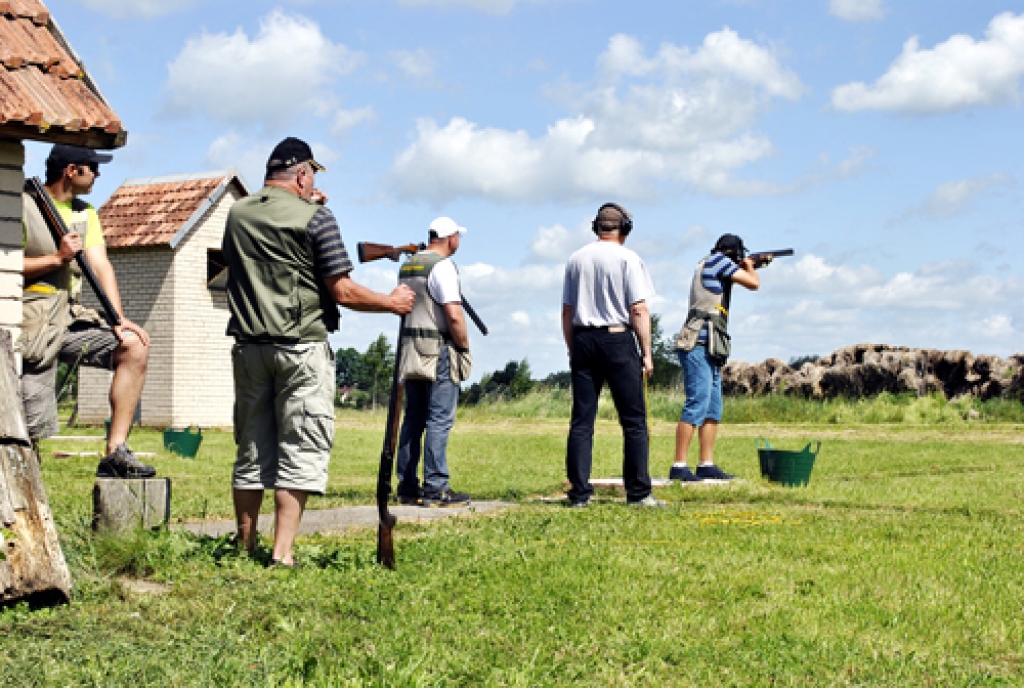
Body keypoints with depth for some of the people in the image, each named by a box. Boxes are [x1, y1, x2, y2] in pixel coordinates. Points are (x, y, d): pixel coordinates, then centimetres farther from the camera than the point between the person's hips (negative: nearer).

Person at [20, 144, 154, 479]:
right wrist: (57, 258, -16)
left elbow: (101, 265, 4)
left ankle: (115, 453, -11)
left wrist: (118, 318, -9)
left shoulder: (85, 213, 15)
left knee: (134, 347, -12)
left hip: (68, 319, 7)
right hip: (31, 326, -7)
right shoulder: (23, 207, -7)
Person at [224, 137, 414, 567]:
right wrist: (392, 302, 5)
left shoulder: (237, 215, 9)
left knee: (251, 450, 12)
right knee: (300, 451, -2)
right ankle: (283, 553, -7)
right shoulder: (316, 218, -8)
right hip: (301, 347, -5)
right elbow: (343, 292, -11)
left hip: (248, 347, 5)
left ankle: (246, 547, 18)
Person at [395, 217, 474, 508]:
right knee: (439, 421, -6)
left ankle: (407, 487, 13)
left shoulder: (407, 265, 15)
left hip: (410, 351, 8)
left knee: (413, 419, 11)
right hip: (438, 351, -8)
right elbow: (454, 315, -17)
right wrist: (465, 348, -7)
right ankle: (435, 489, -8)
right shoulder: (442, 266, -11)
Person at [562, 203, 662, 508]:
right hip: (618, 339, -4)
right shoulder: (628, 259, -4)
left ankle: (579, 493, 2)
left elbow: (567, 311, 12)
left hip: (583, 340, 4)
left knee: (581, 421, 4)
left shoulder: (576, 259, 10)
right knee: (634, 421, 1)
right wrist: (646, 353, -4)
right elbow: (639, 310, -8)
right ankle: (638, 493, -1)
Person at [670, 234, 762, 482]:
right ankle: (679, 467, -15)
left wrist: (748, 267, 38)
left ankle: (706, 464, 11)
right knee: (696, 406, -13)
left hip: (710, 350, 10)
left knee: (713, 410, 9)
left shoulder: (707, 266, 22)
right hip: (698, 346, -10)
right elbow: (753, 283, -4)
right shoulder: (718, 261, -4)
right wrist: (750, 266, 16)